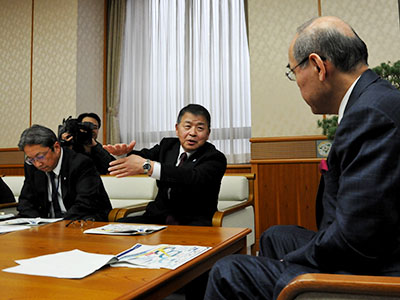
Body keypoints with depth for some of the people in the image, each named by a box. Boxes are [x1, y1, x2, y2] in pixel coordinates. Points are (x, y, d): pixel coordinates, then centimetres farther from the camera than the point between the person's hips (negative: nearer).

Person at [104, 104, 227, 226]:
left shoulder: (215, 158, -8)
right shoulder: (167, 145, 13)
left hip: (193, 221, -5)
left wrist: (147, 166, -35)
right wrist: (124, 152, -25)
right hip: (159, 217, 6)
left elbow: (195, 179, -27)